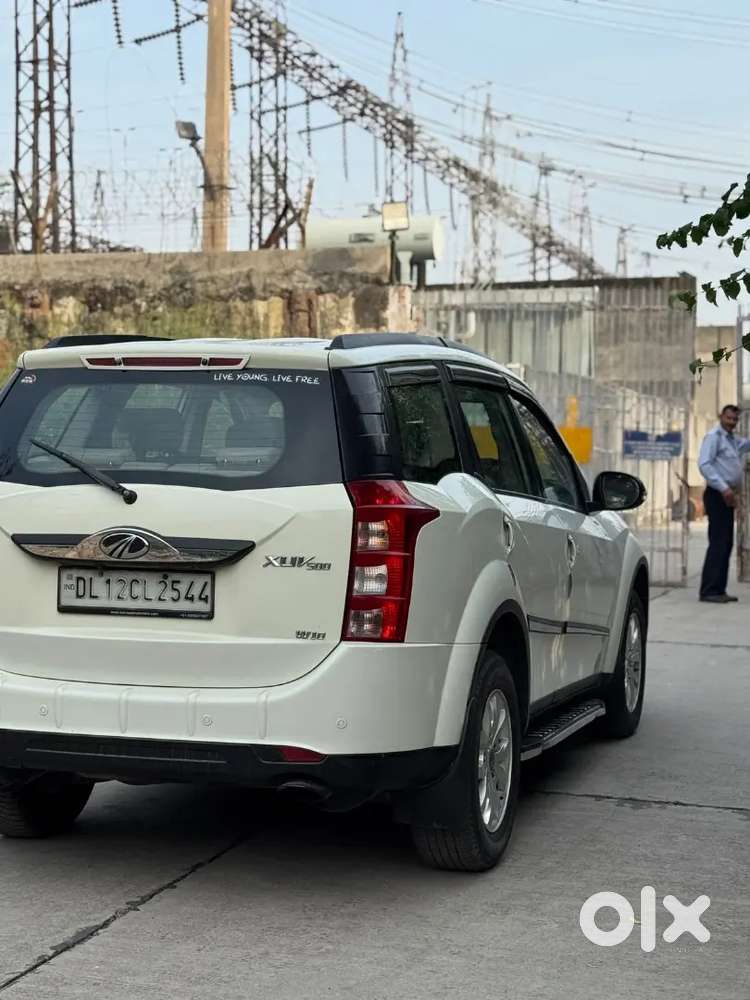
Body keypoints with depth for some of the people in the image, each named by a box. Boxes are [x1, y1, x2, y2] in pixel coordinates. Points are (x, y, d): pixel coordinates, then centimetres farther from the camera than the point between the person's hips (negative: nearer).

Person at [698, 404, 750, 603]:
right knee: (718, 543, -12)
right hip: (717, 495, -9)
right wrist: (724, 488, -24)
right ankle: (709, 591, -13)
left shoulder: (734, 441, 20)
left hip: (727, 497, 9)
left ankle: (719, 590, 12)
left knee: (727, 544, 8)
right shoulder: (714, 436, -7)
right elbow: (704, 464, -18)